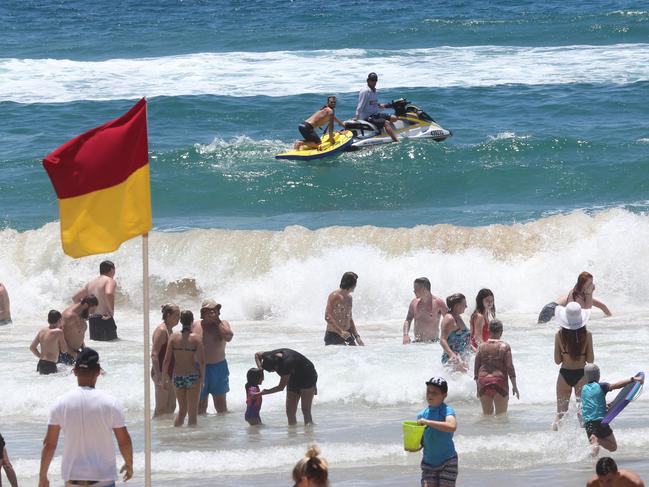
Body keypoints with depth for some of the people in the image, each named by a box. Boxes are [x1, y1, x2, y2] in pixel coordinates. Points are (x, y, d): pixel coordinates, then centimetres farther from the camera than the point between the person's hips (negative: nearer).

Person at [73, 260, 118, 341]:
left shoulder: (91, 283, 19)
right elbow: (109, 293, -27)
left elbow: (75, 297, 25)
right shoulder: (110, 280, -4)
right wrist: (111, 311, -18)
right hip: (105, 320, -8)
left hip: (92, 320, 8)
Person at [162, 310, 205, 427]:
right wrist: (202, 378, 0)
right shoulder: (196, 338, -10)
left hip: (177, 377, 3)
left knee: (182, 410, 21)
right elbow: (202, 361, -12)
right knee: (192, 414, 6)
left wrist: (164, 379, 5)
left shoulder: (173, 337, -3)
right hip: (193, 377, -3)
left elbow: (166, 360, -4)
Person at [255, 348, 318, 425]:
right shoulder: (271, 356, -19)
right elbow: (257, 354, 5)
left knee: (306, 411, -13)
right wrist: (260, 367, -13)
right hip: (294, 379, 8)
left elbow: (281, 387, -31)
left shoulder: (287, 363, -39)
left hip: (307, 378, -8)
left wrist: (266, 392, -25)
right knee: (290, 411, 1)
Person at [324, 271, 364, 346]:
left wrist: (357, 337, 16)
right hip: (333, 335, -7)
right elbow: (328, 317, -18)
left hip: (347, 334, 7)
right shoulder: (335, 296, -11)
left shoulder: (349, 297, 15)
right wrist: (340, 332, -26)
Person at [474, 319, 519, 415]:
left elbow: (476, 367, 9)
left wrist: (478, 386, 18)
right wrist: (514, 386, 1)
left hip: (483, 381, 3)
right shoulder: (505, 347, -4)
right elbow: (510, 367, -6)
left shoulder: (482, 346, 5)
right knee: (501, 414, 2)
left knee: (486, 413, 13)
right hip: (499, 381, -3)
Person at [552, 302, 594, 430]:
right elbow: (590, 360, -4)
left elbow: (557, 360, -2)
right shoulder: (587, 335, -10)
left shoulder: (559, 335, -8)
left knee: (560, 413, 11)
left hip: (565, 375, 1)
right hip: (582, 375, -1)